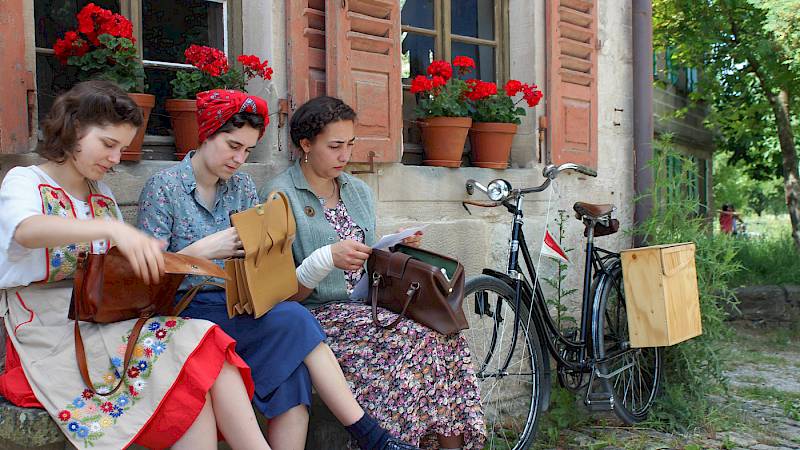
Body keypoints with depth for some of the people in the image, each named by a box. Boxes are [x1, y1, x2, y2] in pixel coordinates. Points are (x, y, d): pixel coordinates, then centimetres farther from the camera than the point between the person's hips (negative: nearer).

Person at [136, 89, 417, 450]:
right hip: (189, 309, -5)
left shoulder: (243, 186, 12)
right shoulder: (164, 186, -3)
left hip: (240, 306, 5)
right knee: (294, 319, -28)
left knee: (292, 368, -28)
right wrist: (203, 249, -21)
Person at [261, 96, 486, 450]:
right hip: (317, 317, -6)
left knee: (446, 337, -20)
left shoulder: (359, 191, 15)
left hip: (367, 309, 6)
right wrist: (326, 258, -22)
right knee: (419, 341, -26)